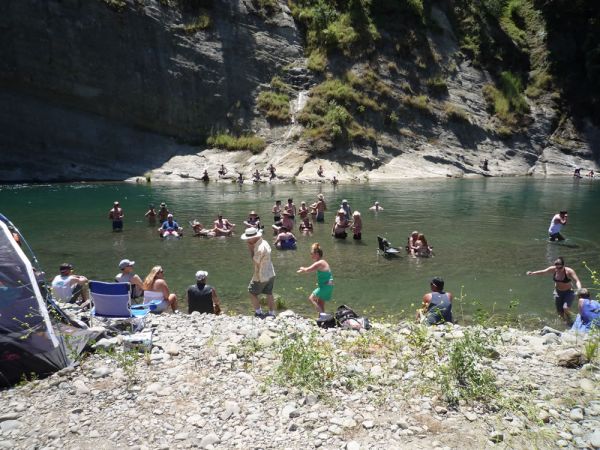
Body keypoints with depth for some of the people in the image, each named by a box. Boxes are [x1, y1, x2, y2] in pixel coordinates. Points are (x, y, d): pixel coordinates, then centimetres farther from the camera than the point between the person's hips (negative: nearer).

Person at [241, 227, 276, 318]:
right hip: (270, 274, 8)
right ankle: (272, 314, 22)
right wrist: (252, 247, -4)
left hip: (261, 276, -8)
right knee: (269, 294, 15)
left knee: (252, 293, 11)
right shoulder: (264, 242, 3)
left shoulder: (259, 248, -26)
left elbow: (255, 262, -20)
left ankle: (259, 313, 16)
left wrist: (250, 249, -17)